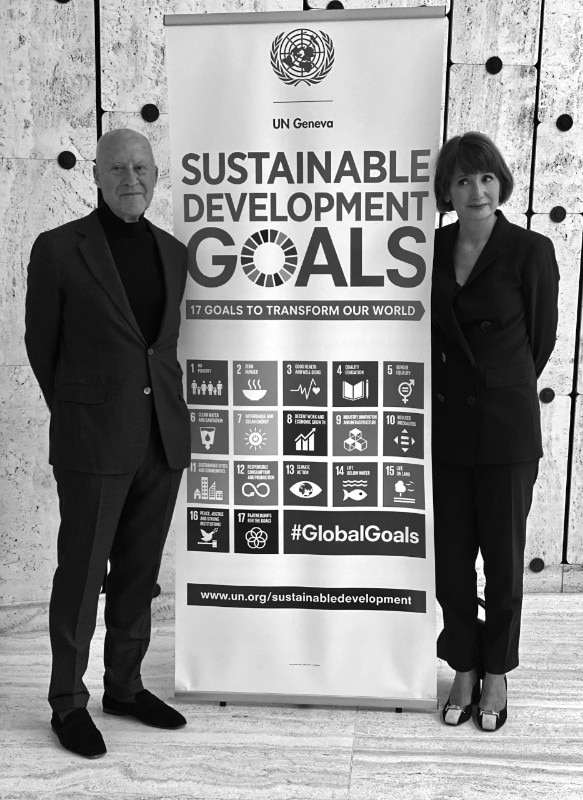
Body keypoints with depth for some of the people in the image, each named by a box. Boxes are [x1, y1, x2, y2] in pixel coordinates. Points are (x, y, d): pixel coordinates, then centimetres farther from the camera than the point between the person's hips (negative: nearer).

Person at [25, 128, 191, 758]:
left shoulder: (172, 252, 10)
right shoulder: (58, 249, -3)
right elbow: (41, 346, 3)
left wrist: (158, 403, 14)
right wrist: (78, 412, 10)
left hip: (163, 439, 5)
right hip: (94, 443, -4)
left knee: (139, 573, 14)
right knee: (81, 573, 6)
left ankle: (125, 686, 31)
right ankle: (68, 702, 23)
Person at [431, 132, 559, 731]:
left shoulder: (530, 250, -6)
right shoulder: (431, 249, 3)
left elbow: (541, 338, 3)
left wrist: (500, 390, 10)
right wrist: (453, 388, 10)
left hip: (505, 428, -3)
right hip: (445, 427, 3)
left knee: (503, 557, 9)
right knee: (451, 557, 10)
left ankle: (496, 676, 29)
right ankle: (464, 670, 30)